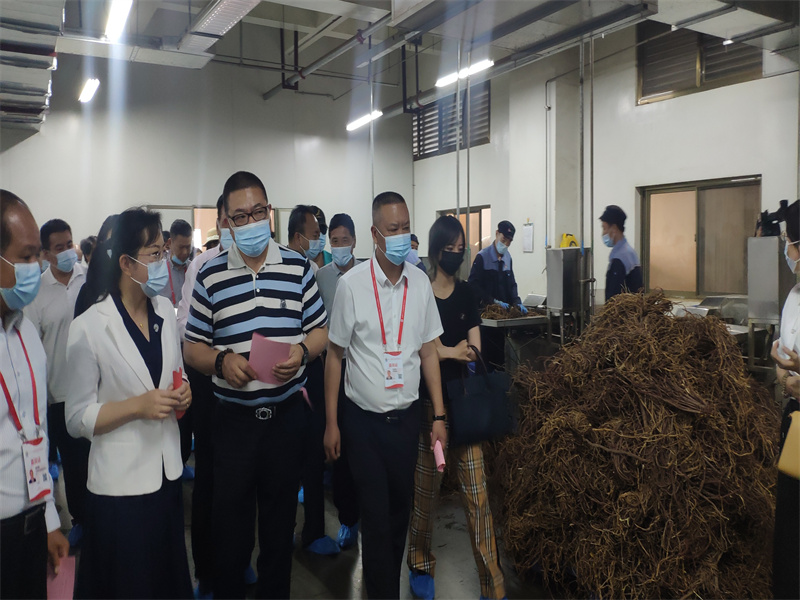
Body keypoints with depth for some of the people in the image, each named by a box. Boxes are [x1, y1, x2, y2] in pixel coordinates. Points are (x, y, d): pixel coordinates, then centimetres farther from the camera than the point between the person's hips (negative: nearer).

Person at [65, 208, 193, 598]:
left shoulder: (166, 311, 2)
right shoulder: (89, 328, -14)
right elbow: (78, 419, -9)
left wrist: (182, 392, -4)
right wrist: (138, 406, -21)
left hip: (167, 472, 5)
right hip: (120, 483, -5)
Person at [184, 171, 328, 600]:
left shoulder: (297, 267, 1)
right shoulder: (210, 275, -1)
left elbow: (321, 331, 5)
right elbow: (193, 348, 2)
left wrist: (302, 351, -16)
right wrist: (222, 360, -18)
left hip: (288, 413, 1)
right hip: (233, 416, -1)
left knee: (281, 514, 16)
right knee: (230, 519, 11)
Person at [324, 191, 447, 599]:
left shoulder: (420, 282, -1)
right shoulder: (351, 284, -11)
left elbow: (428, 352, 5)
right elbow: (335, 355, -4)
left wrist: (439, 416, 3)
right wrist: (331, 424, -3)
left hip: (407, 416, 3)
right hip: (363, 419, -3)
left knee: (400, 508, 17)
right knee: (376, 515, 5)